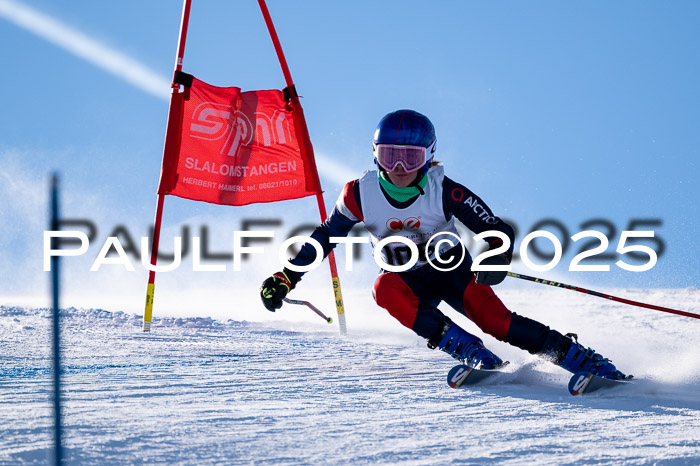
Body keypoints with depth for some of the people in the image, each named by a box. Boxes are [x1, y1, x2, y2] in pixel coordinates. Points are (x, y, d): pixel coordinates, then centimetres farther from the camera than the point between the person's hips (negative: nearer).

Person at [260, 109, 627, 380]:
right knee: (385, 287, -34)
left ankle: (575, 356, -27)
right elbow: (326, 235, 3)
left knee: (490, 315, -32)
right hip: (410, 282, 2)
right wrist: (286, 278, 0)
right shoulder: (361, 194, -13)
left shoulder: (445, 192, -19)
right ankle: (468, 351, -33)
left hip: (452, 270, -2)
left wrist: (497, 259, -40)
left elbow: (497, 230, -18)